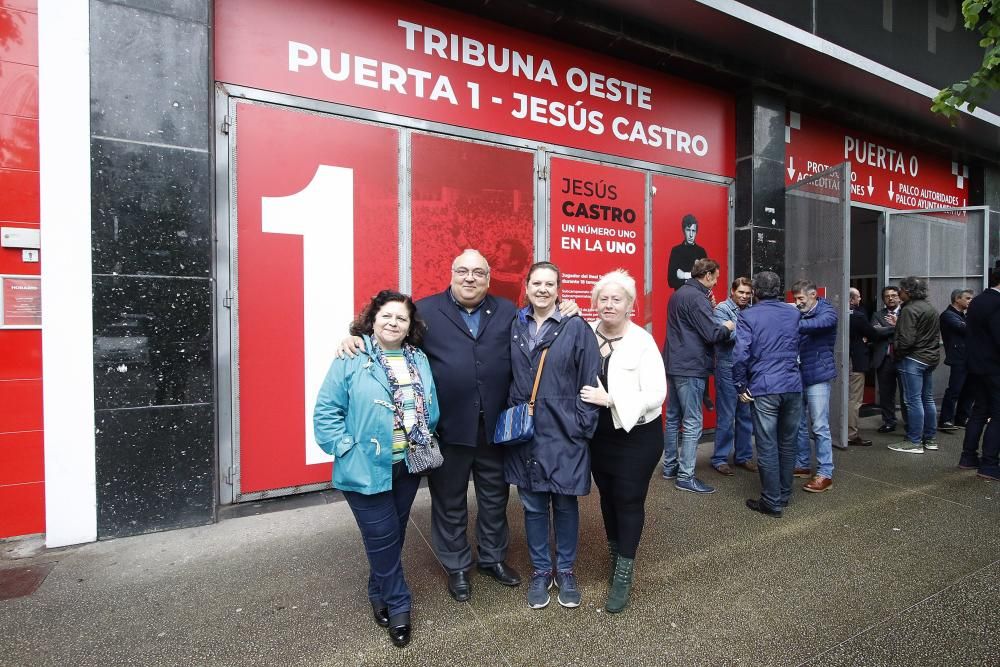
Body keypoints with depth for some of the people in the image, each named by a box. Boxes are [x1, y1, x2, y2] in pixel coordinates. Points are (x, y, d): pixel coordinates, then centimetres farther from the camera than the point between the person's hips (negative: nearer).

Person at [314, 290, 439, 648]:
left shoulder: (419, 360, 4)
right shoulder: (351, 360, -11)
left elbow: (431, 408, 12)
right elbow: (326, 412, -11)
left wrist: (425, 442, 2)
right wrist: (347, 449, -17)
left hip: (408, 465, 5)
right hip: (367, 468, -5)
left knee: (394, 535, 19)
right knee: (383, 538, 5)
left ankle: (380, 594, 42)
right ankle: (398, 606, 26)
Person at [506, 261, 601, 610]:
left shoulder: (576, 328, -6)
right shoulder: (515, 327, 5)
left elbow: (590, 382, -6)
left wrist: (582, 425, -9)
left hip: (564, 434, -2)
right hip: (525, 433, 3)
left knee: (565, 504, 12)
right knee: (533, 505, 13)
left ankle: (565, 570, 33)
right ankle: (540, 570, 33)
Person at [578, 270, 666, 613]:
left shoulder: (642, 342, -15)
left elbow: (656, 395, -19)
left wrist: (609, 399, -24)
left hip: (637, 436, -4)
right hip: (599, 435, 4)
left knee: (629, 500, 6)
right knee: (607, 496, 18)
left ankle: (623, 574, 24)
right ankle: (616, 556, 41)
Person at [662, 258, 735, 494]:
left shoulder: (678, 294, 14)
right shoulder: (696, 298, -15)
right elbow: (712, 334, -17)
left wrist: (711, 312, 9)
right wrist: (727, 327, 2)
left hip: (674, 365, 10)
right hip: (690, 368, -10)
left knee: (673, 418, 15)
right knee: (693, 424, -3)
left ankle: (670, 466, 25)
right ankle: (685, 477, 2)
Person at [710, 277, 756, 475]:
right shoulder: (722, 309, -4)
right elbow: (726, 334, -19)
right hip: (728, 369, -6)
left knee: (746, 415, 13)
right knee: (726, 417, 0)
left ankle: (743, 456, 27)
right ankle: (720, 459, 12)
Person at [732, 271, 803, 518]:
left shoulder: (749, 317, -6)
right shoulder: (793, 313, 8)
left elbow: (740, 355, -14)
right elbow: (797, 347, 21)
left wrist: (741, 386, -6)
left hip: (764, 389, -5)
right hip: (793, 386, 5)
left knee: (767, 448, 1)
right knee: (788, 444, 16)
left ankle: (772, 502, 8)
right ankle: (784, 495, 28)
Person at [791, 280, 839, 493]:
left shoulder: (827, 312, -7)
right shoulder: (798, 313, 11)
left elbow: (817, 324, -29)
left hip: (818, 375, -6)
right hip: (798, 375, 6)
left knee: (820, 426, -3)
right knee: (798, 423, 13)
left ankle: (825, 474, 5)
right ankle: (802, 465, 27)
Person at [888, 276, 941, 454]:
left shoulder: (909, 310, -16)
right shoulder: (932, 309, 14)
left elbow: (906, 340, -23)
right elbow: (936, 335, 22)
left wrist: (894, 348, -5)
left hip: (913, 359, -10)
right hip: (930, 358, 10)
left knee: (913, 400, -5)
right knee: (928, 399, 14)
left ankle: (914, 442, 0)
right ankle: (930, 439, 22)